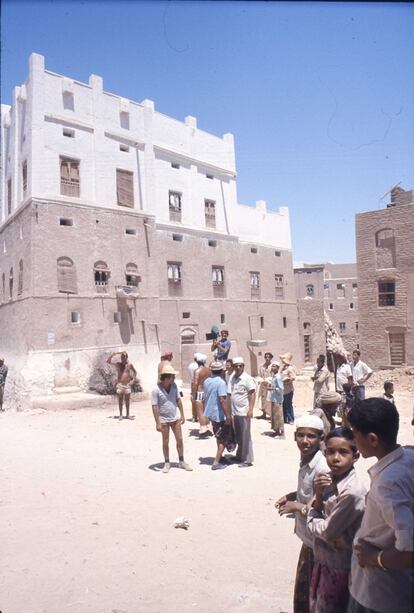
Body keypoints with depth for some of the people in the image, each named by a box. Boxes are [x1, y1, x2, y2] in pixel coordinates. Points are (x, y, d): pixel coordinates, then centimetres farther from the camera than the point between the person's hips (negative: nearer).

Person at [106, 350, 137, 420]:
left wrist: (133, 380, 4)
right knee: (120, 400, 3)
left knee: (127, 400, 6)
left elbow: (135, 372, 16)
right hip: (120, 384, 0)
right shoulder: (118, 364, 2)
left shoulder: (130, 365, 3)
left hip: (127, 385, 0)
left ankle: (127, 415, 15)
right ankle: (121, 415, 10)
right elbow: (108, 361, -4)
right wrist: (113, 354, -16)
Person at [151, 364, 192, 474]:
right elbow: (155, 407, -18)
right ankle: (167, 463, 24)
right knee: (166, 442, 9)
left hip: (175, 418, 4)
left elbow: (178, 400, 6)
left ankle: (181, 461, 24)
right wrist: (158, 423, -19)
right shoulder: (156, 390, -19)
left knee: (179, 439, 9)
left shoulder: (174, 385, -4)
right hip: (164, 420, -4)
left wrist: (182, 415, 5)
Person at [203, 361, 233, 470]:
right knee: (224, 439, 5)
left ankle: (219, 456, 36)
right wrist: (228, 415, -23)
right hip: (220, 414, -8)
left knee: (219, 436, 24)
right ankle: (216, 462, 3)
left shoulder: (206, 381, 4)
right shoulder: (221, 382, -20)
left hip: (210, 413, 8)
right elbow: (222, 400, -26)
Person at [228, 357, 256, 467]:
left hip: (244, 412, -6)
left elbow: (253, 394, -12)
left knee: (245, 437, 1)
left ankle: (247, 459, 10)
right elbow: (229, 395, 13)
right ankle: (239, 456, 29)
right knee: (237, 436, 16)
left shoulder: (247, 378, -9)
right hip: (234, 412, 6)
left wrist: (250, 409, -19)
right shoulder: (232, 378, 9)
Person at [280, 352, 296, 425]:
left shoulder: (290, 368, -15)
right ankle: (284, 419, 23)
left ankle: (291, 420, 9)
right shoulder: (283, 367, 12)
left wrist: (286, 380, -17)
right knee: (283, 405, 14)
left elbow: (293, 377, -22)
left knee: (288, 405, -1)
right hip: (283, 390, 9)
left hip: (288, 390, -9)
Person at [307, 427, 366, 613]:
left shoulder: (353, 492, -29)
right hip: (323, 559, 7)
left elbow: (327, 531, -24)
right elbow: (320, 514, 0)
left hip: (339, 568, -7)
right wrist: (318, 495, -18)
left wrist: (311, 516, -6)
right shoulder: (330, 478, -6)